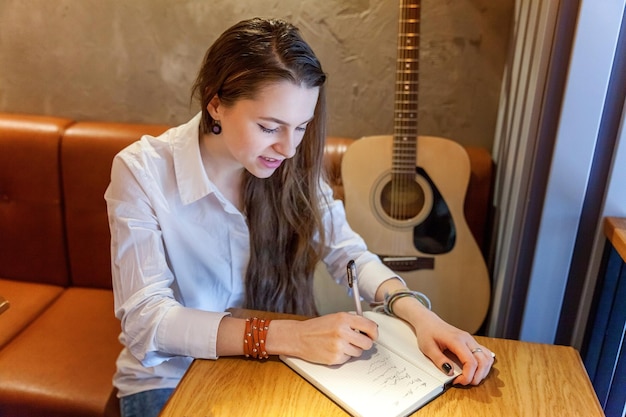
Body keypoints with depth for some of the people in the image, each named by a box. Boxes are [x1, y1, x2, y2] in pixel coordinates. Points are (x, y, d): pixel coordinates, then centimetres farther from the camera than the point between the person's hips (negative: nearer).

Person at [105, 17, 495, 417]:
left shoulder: (293, 168, -9)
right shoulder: (142, 171, -20)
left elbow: (349, 254, -4)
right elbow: (145, 319, -25)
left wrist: (419, 315, -22)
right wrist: (283, 336, -36)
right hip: (170, 379, -1)